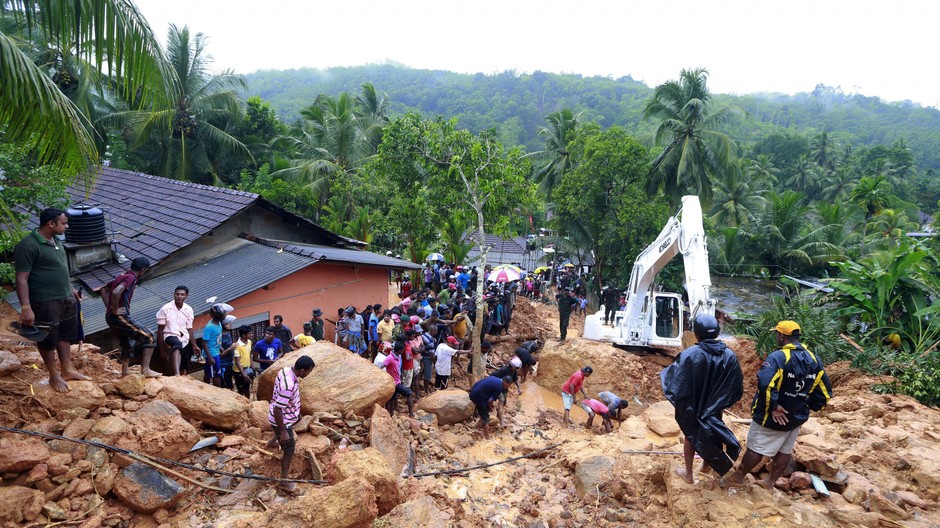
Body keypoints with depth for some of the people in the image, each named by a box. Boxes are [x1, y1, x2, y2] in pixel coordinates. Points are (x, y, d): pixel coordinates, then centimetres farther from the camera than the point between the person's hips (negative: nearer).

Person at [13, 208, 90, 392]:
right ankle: (54, 376, 22)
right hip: (45, 303, -8)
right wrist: (26, 307, -24)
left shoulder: (55, 240, 7)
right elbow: (21, 279, -21)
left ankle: (67, 370, 30)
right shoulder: (27, 245, -20)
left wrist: (71, 289, 25)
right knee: (48, 340, 8)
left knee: (65, 335, 18)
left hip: (66, 299, 8)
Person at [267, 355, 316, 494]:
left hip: (287, 414, 10)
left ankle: (272, 443, 65)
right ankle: (284, 482, 21)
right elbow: (277, 410, -34)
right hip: (281, 420, -10)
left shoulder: (286, 370, -11)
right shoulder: (289, 386, -40)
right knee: (289, 451, 6)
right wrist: (283, 432, -24)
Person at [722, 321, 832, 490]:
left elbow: (765, 384, -36)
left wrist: (773, 407, -24)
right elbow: (825, 391, 4)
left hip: (772, 417, -6)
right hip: (797, 417, 6)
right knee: (785, 451, 19)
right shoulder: (814, 360, 0)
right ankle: (770, 482, 32)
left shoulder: (778, 357, -23)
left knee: (755, 448, 6)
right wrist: (809, 407, 11)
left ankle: (738, 477, 20)